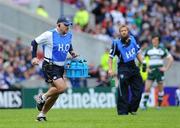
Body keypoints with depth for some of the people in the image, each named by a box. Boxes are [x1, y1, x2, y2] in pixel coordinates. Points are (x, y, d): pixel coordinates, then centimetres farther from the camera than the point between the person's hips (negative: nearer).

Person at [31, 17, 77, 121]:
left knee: (55, 94, 8)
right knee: (62, 87, -22)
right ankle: (42, 98, 0)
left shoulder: (69, 35, 6)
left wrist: (72, 52, 8)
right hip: (50, 67, -7)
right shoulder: (50, 34, -13)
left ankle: (42, 115, 22)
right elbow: (34, 43, -4)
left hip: (60, 68, 7)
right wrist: (34, 57, -12)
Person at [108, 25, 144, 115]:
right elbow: (111, 56, -4)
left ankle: (132, 109, 20)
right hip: (123, 68, -5)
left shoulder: (132, 39, 6)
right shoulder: (116, 43, -7)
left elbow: (137, 52, 17)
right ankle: (122, 111, -4)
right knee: (123, 91, -10)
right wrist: (110, 69, -14)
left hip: (133, 66, 5)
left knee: (138, 89, 6)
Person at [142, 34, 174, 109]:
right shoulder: (148, 50, 8)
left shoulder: (162, 49, 3)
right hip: (151, 71, 1)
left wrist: (166, 68, -3)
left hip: (159, 71, -1)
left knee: (160, 89, 4)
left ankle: (159, 105, 13)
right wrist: (147, 68, 3)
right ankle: (144, 104, -8)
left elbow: (171, 59, 5)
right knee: (147, 88, -11)